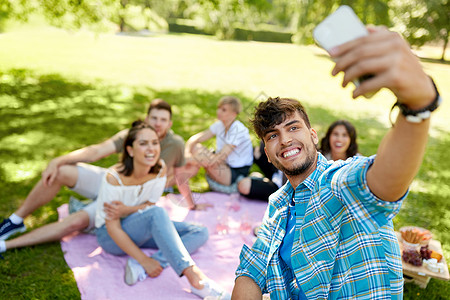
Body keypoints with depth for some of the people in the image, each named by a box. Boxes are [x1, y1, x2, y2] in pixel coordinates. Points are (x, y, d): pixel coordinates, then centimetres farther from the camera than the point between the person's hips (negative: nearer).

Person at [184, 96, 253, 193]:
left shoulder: (238, 130, -22)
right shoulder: (220, 125, 1)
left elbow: (219, 157, -29)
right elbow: (195, 139, -5)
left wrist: (192, 159, -27)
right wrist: (187, 153, -25)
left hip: (237, 174, -7)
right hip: (224, 165, 8)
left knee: (202, 153, -27)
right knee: (195, 147, -12)